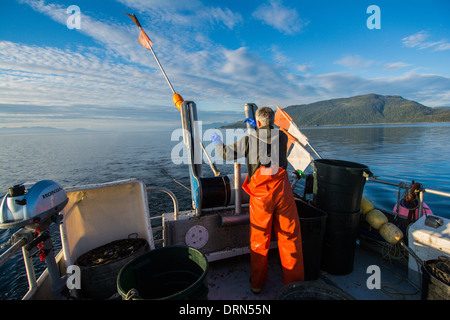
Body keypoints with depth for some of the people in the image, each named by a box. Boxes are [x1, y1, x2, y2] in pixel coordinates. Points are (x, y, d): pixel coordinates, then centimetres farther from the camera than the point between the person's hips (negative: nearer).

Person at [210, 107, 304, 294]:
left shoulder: (249, 139, -2)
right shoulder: (282, 137, 7)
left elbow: (226, 154, 7)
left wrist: (217, 142, 25)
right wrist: (258, 128, 41)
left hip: (260, 194, -1)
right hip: (282, 191, 2)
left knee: (259, 238, 12)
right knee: (290, 236, 12)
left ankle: (257, 284, 30)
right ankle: (293, 283, 24)